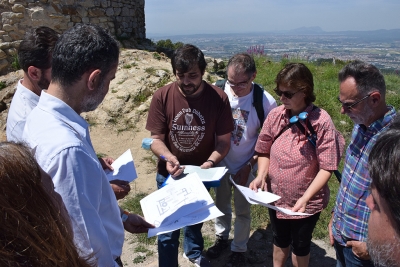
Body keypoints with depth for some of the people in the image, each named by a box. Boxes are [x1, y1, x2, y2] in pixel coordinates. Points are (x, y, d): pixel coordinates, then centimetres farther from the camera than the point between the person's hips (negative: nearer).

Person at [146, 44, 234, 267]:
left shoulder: (219, 98, -17)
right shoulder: (162, 97, -18)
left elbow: (224, 141, -13)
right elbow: (156, 138, -12)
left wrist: (211, 162, -30)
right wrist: (168, 158, -32)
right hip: (169, 173, -1)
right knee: (168, 229, 8)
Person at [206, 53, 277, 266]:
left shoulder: (266, 102, -22)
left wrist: (249, 166, -15)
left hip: (245, 166, -2)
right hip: (220, 163, 2)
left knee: (242, 210, 17)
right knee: (221, 204, 23)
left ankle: (239, 249, 39)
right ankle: (221, 238, 48)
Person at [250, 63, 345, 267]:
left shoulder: (321, 121, -21)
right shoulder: (275, 115, -9)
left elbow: (326, 167, -18)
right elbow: (264, 151, 4)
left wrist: (305, 198, -27)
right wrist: (261, 175, -13)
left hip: (307, 202, -3)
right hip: (275, 196, 4)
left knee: (300, 244, 21)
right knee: (280, 240, 27)